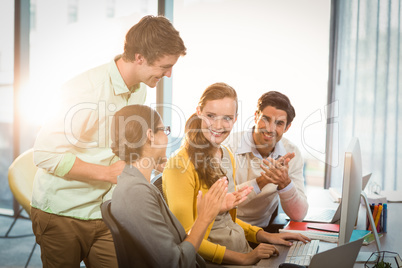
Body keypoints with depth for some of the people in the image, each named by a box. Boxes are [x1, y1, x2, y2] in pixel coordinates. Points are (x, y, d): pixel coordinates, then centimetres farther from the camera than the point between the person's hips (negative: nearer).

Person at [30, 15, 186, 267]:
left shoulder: (140, 90, 4)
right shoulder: (85, 90, -22)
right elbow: (47, 155, -22)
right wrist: (108, 172, -21)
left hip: (104, 212, 6)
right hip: (61, 213, -6)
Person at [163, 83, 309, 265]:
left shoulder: (227, 156, 8)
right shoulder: (180, 165, -15)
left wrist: (263, 236, 5)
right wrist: (243, 259, -17)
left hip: (243, 250, 7)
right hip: (209, 259, -7)